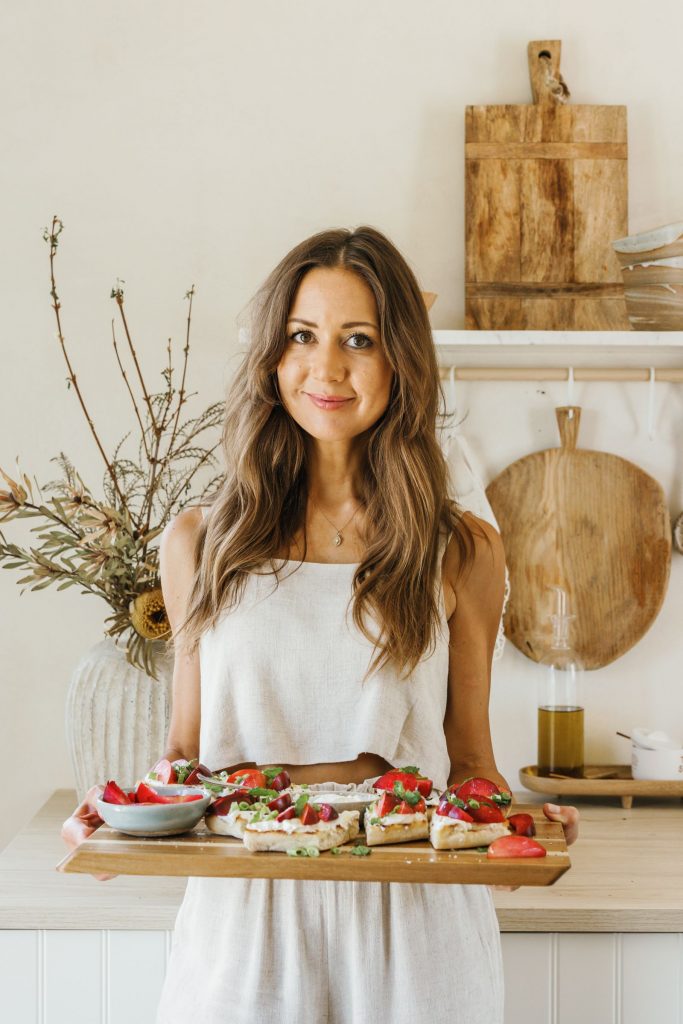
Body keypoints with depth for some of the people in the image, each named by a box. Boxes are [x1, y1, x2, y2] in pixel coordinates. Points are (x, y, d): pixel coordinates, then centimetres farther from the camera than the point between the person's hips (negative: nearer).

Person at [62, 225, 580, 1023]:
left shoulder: (461, 552, 1)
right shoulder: (200, 543, 4)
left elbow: (469, 762, 8)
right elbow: (188, 747, 10)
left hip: (411, 930, 0)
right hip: (242, 921, 1)